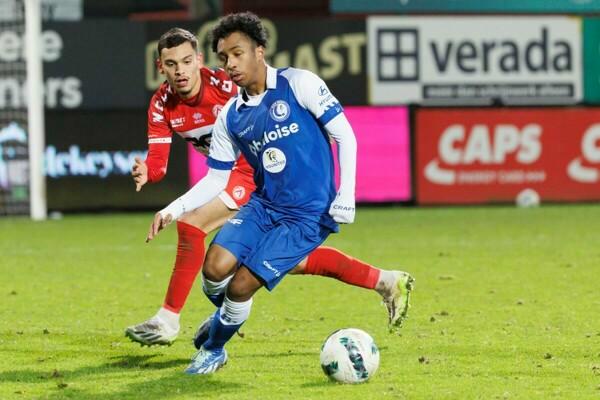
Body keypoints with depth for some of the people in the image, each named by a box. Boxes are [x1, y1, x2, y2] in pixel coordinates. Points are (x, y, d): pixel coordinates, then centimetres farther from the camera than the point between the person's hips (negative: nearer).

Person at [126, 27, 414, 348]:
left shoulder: (226, 85, -22)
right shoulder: (162, 105, -5)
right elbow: (158, 161, -9)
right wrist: (146, 172, -32)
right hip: (236, 172, 8)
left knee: (190, 224, -22)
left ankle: (168, 320, -14)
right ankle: (385, 282, 25)